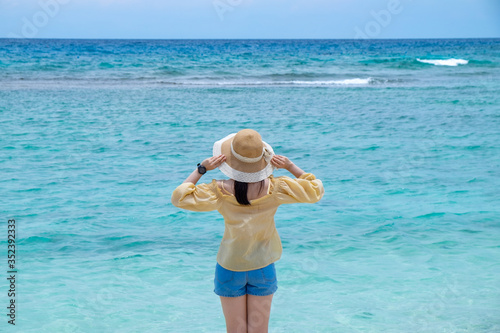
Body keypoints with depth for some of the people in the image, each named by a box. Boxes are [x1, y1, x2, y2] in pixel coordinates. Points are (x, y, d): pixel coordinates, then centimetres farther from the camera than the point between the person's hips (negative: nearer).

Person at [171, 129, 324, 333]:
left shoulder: (221, 192, -21)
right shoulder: (275, 189, -17)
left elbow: (179, 198, -11)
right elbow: (315, 190, -4)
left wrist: (201, 169, -12)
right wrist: (291, 167, -5)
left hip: (230, 268, -1)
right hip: (263, 268, 1)